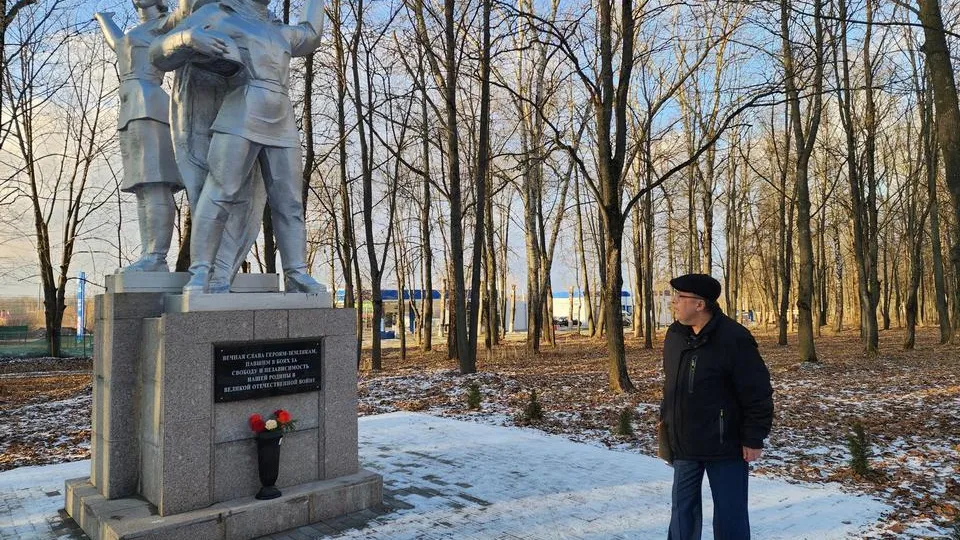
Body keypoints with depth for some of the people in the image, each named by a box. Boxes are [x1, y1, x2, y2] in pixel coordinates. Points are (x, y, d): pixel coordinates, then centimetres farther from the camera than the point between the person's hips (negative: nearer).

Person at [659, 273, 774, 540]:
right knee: (683, 509, 16)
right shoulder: (675, 334, 2)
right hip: (683, 444, 6)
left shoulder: (734, 338, -19)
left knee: (730, 514, 6)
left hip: (725, 445, -6)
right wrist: (665, 418, 15)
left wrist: (754, 438, -13)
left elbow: (758, 394, -16)